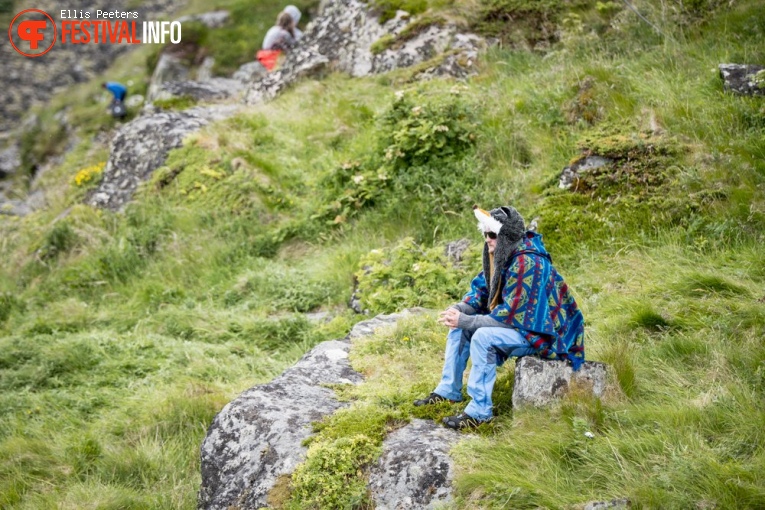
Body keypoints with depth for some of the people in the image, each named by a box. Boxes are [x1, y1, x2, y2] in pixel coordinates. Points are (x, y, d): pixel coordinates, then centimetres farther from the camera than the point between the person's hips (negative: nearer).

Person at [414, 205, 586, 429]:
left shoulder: (527, 264, -28)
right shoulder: (501, 255, 0)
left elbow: (511, 316, -29)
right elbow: (481, 288, 7)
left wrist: (465, 320, -27)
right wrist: (458, 310, -14)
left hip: (541, 333, -10)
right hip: (516, 320, 10)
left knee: (483, 337, -30)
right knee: (459, 326, 5)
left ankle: (479, 411, -21)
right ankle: (448, 391, 11)